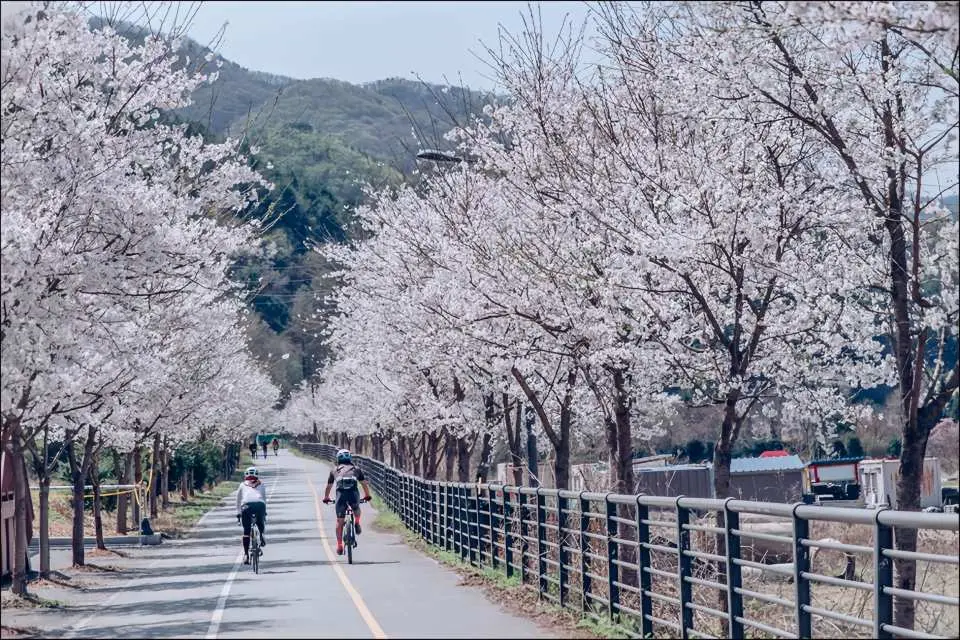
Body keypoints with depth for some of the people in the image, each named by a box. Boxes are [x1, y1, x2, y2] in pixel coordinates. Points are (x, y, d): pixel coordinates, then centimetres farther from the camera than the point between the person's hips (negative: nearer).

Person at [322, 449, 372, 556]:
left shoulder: (334, 471, 24)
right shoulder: (356, 470, 23)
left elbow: (328, 486, 33)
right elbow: (365, 484, 26)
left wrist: (326, 498, 49)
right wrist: (367, 496, 41)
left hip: (341, 495, 0)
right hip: (354, 494, 0)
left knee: (339, 521, 11)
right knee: (356, 509, 35)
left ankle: (339, 546, 7)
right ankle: (357, 523, 10)